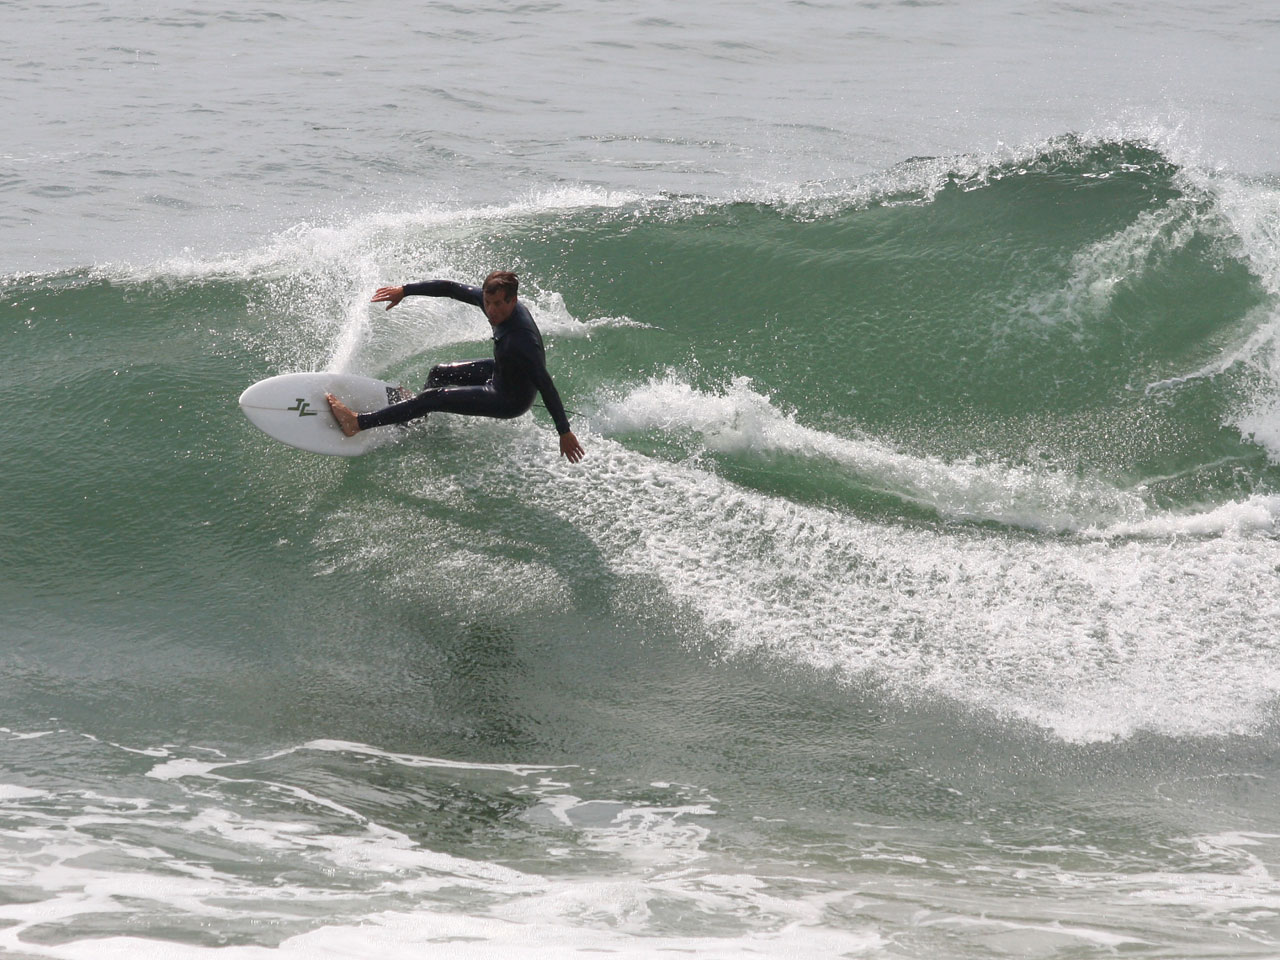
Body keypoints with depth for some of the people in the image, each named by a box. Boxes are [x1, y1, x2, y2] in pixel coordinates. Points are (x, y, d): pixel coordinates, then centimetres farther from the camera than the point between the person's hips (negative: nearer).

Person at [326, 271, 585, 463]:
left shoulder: (521, 340, -40)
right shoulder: (492, 300, -17)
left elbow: (545, 385, -36)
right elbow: (450, 288, -5)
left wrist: (564, 432, -34)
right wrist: (404, 290, -5)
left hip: (511, 399, -9)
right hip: (500, 373, 9)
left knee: (435, 397, -13)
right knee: (439, 373, 25)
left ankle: (358, 423, -9)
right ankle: (417, 419, 54)